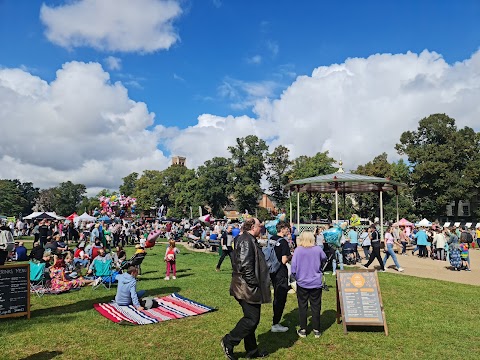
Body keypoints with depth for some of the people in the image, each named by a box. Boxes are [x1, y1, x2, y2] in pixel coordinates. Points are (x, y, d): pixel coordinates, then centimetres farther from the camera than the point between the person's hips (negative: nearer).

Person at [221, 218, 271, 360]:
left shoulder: (250, 240, 15)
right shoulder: (246, 241, -19)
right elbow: (245, 265, -26)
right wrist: (254, 284, -20)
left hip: (248, 288, 11)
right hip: (248, 288, -11)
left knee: (251, 319, 17)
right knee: (252, 319, -4)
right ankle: (228, 342, 9)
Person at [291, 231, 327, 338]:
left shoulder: (298, 250, -11)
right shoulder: (318, 249, -8)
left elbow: (293, 267, -9)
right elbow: (324, 260, 12)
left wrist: (297, 277, 7)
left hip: (302, 283, -1)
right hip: (316, 283, 1)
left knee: (302, 307, 11)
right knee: (316, 307, 12)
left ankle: (303, 330, 18)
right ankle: (316, 330, 20)